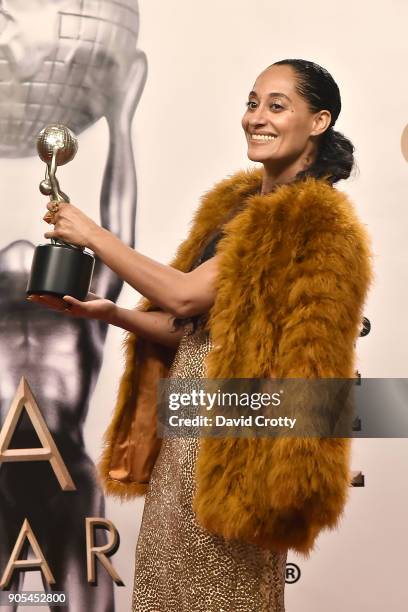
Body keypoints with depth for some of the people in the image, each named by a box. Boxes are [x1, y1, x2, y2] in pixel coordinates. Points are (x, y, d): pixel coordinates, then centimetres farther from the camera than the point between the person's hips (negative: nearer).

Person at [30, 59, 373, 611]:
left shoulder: (312, 221, -14)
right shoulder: (238, 203, 14)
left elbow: (187, 295, -19)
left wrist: (92, 234, -11)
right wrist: (107, 311, -1)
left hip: (232, 432, -8)